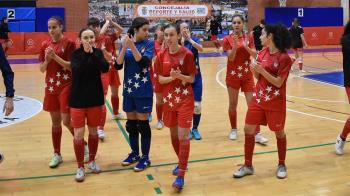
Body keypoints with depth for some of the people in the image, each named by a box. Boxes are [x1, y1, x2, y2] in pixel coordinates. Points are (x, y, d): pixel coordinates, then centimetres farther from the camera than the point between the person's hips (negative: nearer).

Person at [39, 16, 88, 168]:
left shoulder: (69, 43, -8)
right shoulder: (45, 45, 6)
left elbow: (72, 66, -14)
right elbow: (42, 69, 7)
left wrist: (55, 56, -21)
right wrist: (47, 59, -13)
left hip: (66, 86, -5)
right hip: (51, 86, 5)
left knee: (67, 121, -6)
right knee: (55, 121, 11)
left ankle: (84, 146, 17)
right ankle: (57, 154, 22)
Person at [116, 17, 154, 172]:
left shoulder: (149, 44, -5)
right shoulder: (126, 44, 3)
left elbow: (143, 62, -20)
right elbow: (118, 65, -6)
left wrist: (132, 46, -27)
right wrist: (124, 48, -18)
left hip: (143, 91, -4)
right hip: (128, 89, 4)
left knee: (143, 123, 1)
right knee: (131, 123, 13)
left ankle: (145, 157, 12)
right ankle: (134, 153, 28)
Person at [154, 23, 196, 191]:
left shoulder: (187, 54, -9)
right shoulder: (161, 56, 1)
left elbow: (192, 79, -7)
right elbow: (160, 79, 1)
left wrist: (180, 76, -25)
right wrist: (171, 77, -19)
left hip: (185, 99, -4)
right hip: (169, 98, 5)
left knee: (183, 136, -8)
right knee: (173, 135, 15)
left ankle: (181, 176, -3)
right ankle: (182, 163, 37)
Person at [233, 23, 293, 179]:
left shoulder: (284, 57, -15)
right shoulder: (263, 53, 5)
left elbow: (278, 82, -18)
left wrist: (262, 70, -24)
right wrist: (254, 70, -10)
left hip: (275, 102, -6)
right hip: (258, 98, 6)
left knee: (279, 132, 9)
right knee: (248, 129, 5)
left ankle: (281, 165, 29)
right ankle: (248, 165, 18)